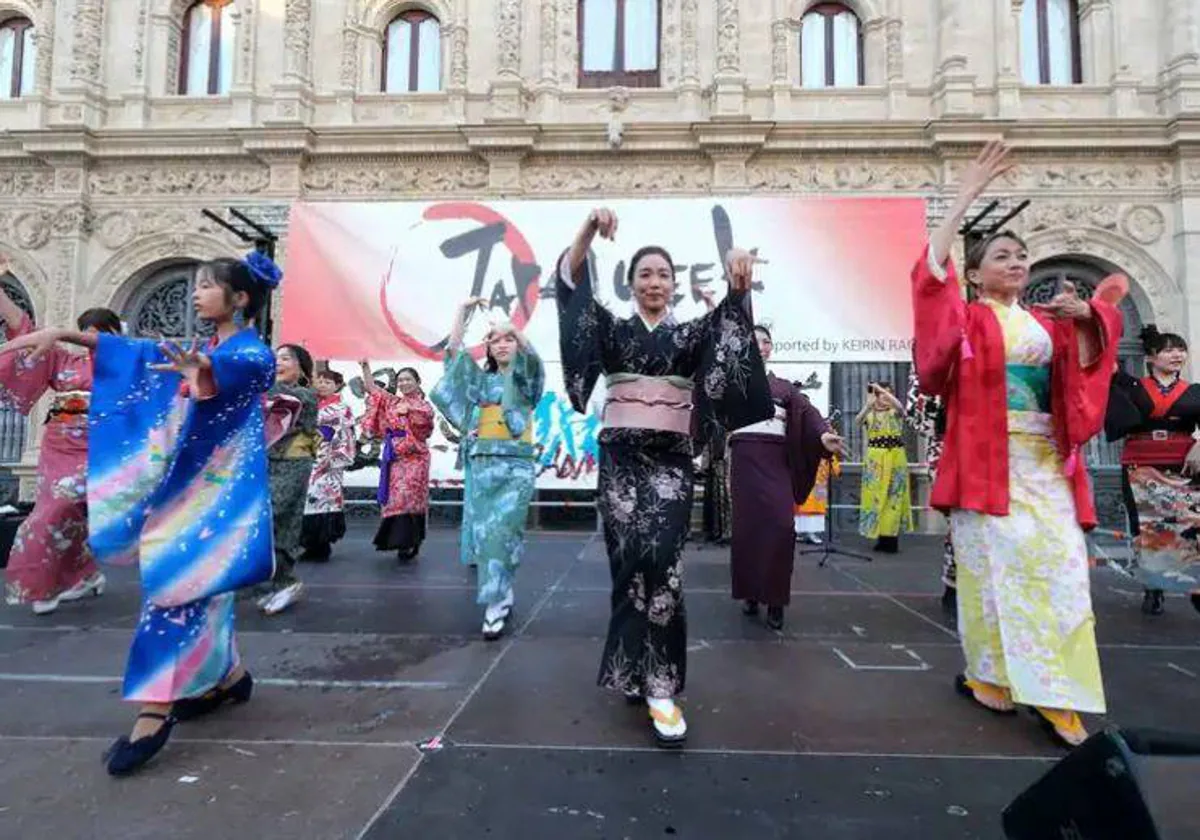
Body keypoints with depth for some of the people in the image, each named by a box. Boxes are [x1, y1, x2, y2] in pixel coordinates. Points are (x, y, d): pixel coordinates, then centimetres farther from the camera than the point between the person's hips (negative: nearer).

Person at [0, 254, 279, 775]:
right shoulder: (200, 351, 16)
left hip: (215, 486, -8)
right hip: (186, 482, 8)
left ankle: (156, 710, -6)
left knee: (180, 580, -11)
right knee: (197, 582, 11)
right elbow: (138, 353, 13)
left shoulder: (254, 354, -10)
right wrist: (63, 333, 2)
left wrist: (202, 371, -55)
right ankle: (226, 676, 24)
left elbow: (232, 372, -33)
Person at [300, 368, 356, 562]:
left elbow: (345, 439, -3)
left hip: (330, 464, -4)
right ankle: (311, 545, 11)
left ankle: (323, 545, 3)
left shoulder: (342, 409, 2)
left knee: (327, 497, -5)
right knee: (309, 498, 2)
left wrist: (334, 460, -10)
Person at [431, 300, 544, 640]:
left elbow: (531, 356, -12)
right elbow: (454, 353, 7)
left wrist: (511, 328, -25)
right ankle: (503, 596, 19)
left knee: (500, 531, -12)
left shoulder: (525, 379, 9)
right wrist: (463, 312, 1)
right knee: (482, 530, 3)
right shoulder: (480, 379, 17)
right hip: (480, 465, 3)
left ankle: (495, 605, -6)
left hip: (514, 467, -3)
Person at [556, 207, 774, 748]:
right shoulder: (611, 330, 10)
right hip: (621, 455, 0)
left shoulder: (691, 334, 11)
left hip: (671, 458, 0)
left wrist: (738, 286, -31)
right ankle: (646, 674, 12)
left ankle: (657, 681, -5)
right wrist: (588, 231, -21)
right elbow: (573, 286, -5)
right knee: (632, 557, -6)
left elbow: (727, 322, -10)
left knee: (661, 559, -13)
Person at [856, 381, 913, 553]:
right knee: (875, 496, 1)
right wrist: (868, 405, -32)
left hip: (895, 458, -1)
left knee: (893, 496, -1)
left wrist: (882, 389, -22)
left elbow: (900, 405, -20)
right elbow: (858, 420, -16)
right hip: (875, 459, 1)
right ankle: (881, 538, 11)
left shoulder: (895, 412, 4)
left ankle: (891, 540, 4)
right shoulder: (869, 414, 6)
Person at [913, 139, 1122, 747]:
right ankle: (988, 674, 12)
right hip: (988, 457, -5)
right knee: (994, 564, -3)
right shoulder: (966, 318, 1)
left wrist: (1083, 319, 0)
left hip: (1044, 459, 5)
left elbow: (1085, 369, 17)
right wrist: (968, 195, -11)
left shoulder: (1046, 324, 17)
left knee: (1061, 565, 0)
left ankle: (1056, 696, 10)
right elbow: (932, 268, -12)